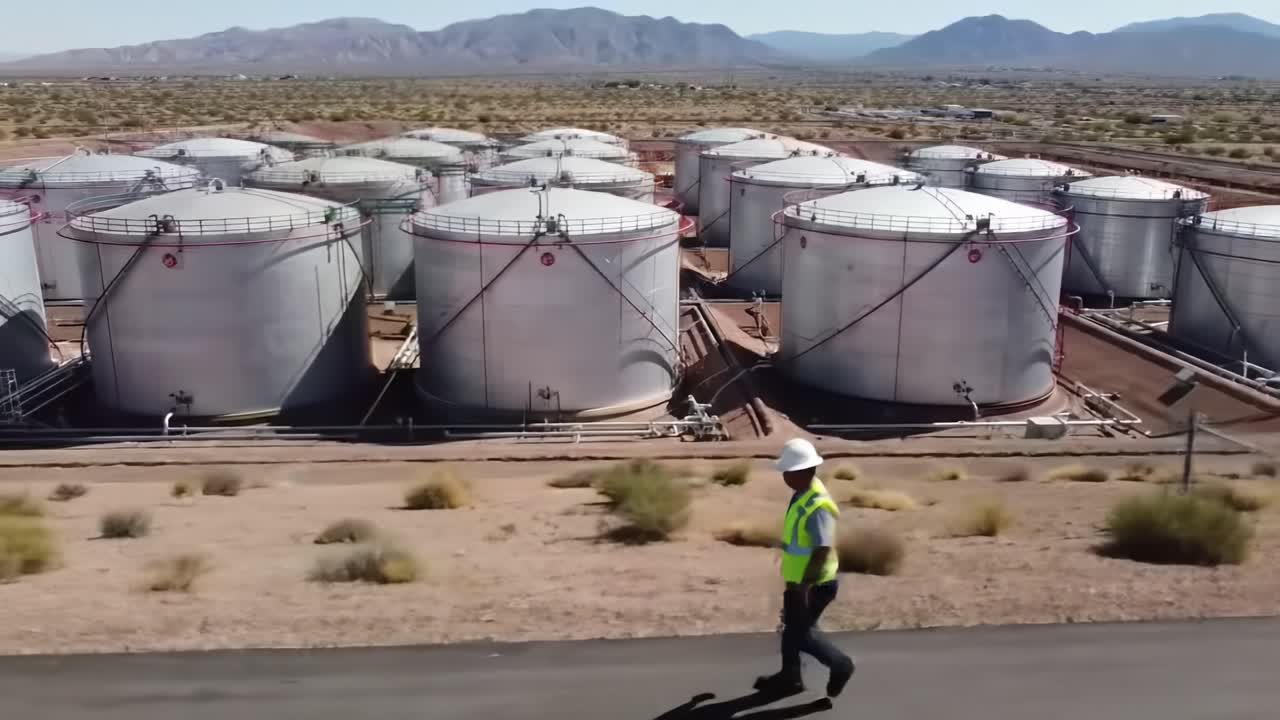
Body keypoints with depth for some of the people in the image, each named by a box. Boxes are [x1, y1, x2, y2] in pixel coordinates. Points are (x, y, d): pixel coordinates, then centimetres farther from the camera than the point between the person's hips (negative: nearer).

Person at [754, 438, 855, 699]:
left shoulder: (818, 505, -29)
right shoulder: (802, 494, 1)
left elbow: (823, 550, -32)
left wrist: (804, 587, -31)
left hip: (813, 585, -9)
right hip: (799, 580, 9)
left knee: (801, 633, 4)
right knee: (792, 626, 20)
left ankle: (840, 665, 21)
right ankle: (790, 677, 34)